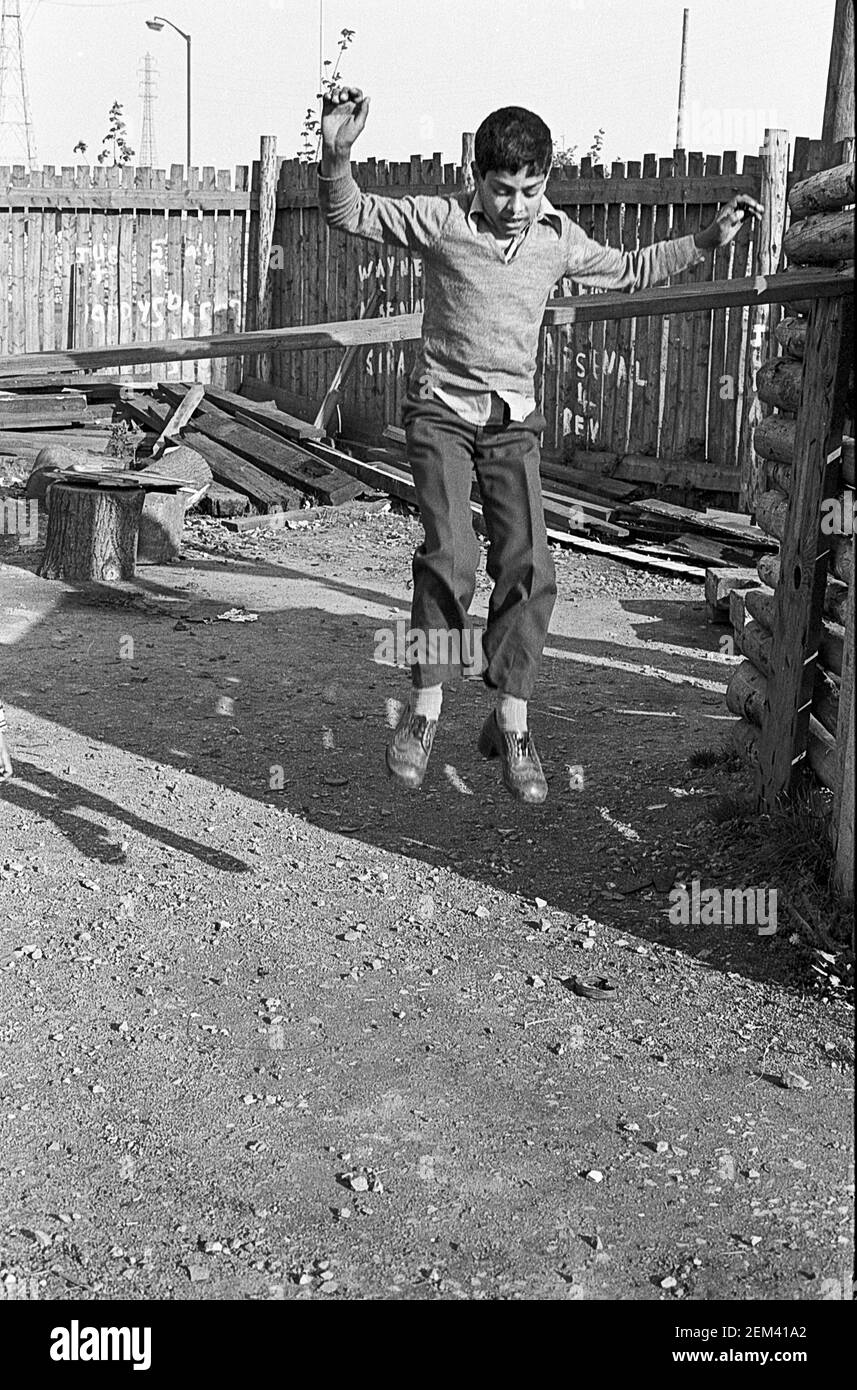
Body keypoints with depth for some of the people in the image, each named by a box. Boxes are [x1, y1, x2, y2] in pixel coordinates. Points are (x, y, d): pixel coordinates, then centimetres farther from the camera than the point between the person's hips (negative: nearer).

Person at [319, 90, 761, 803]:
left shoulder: (558, 239, 4)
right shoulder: (441, 220, -5)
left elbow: (629, 270, 21)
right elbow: (350, 213, -5)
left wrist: (706, 240, 18)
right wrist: (337, 153, -24)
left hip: (513, 422, 3)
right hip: (442, 412, -3)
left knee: (528, 567, -8)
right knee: (450, 555, -21)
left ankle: (511, 725, 3)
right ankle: (425, 708, -6)